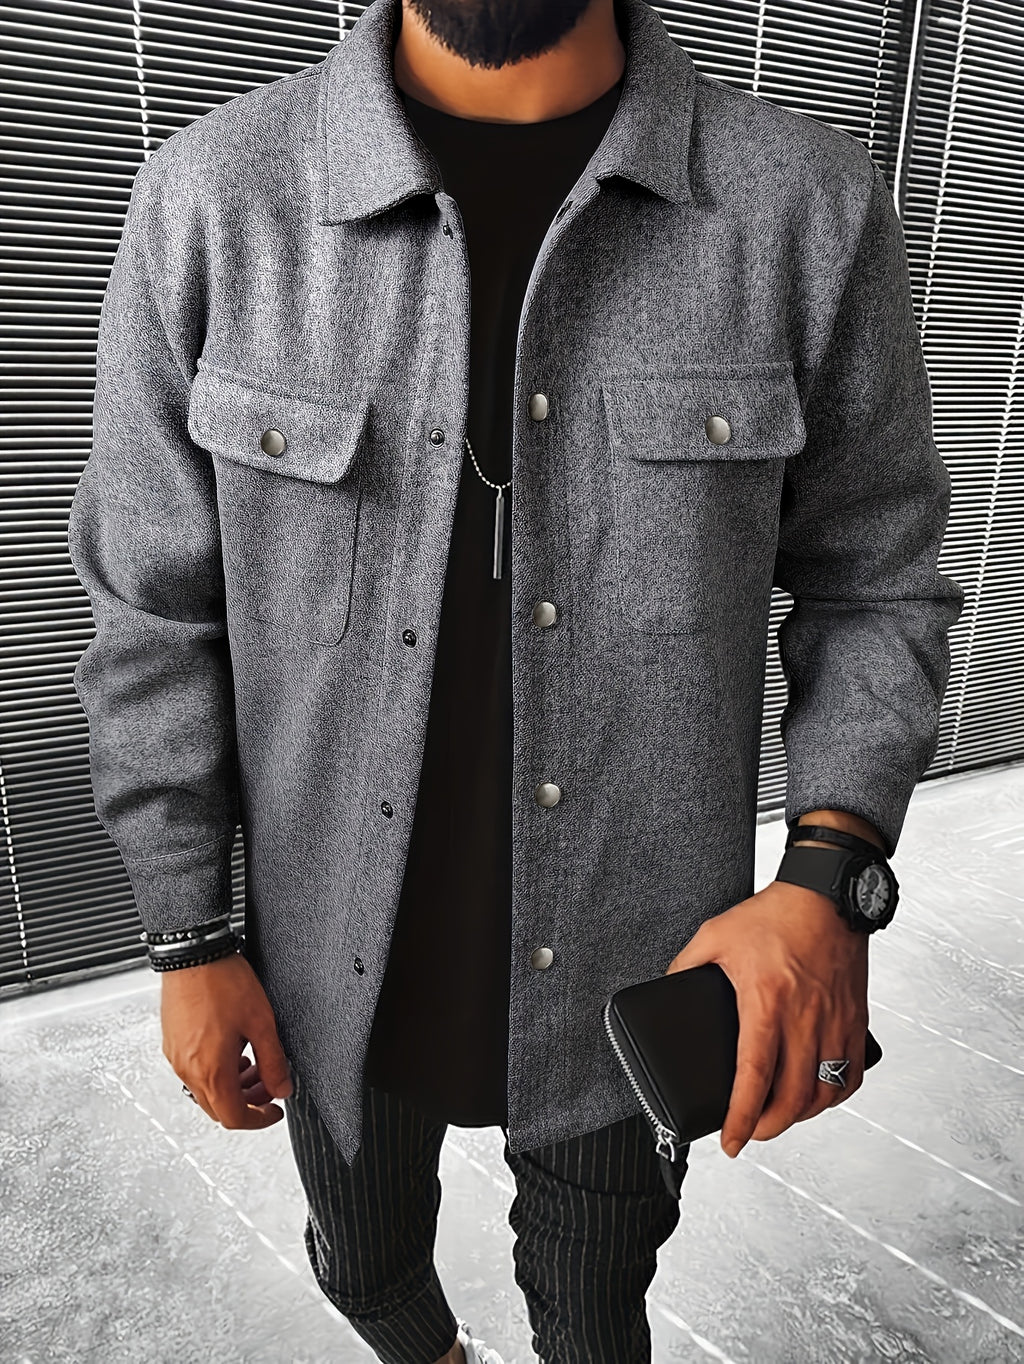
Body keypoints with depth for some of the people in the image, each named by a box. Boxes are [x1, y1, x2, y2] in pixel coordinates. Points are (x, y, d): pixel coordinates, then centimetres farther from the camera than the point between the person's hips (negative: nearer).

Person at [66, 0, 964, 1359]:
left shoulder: (814, 205, -13)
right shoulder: (214, 197, -12)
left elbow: (874, 580, -4)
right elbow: (156, 613, -5)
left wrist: (828, 878, -20)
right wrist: (190, 941, -2)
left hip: (640, 972, -1)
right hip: (341, 965, 2)